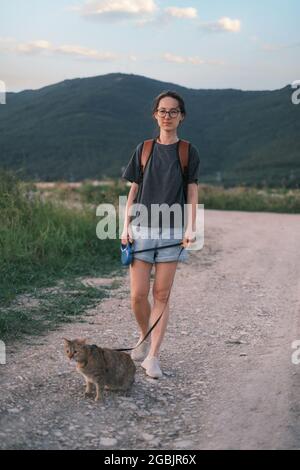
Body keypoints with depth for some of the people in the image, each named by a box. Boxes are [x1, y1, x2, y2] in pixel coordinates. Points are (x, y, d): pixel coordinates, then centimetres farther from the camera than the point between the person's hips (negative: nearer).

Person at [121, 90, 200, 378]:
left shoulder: (188, 152, 5)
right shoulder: (143, 149, 8)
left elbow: (192, 193, 2)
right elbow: (133, 191, 9)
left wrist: (190, 227, -9)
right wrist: (126, 226, 1)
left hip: (172, 230, -1)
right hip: (141, 228, 1)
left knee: (162, 295, -1)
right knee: (138, 294, -3)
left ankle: (152, 357, 4)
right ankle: (145, 338, 25)